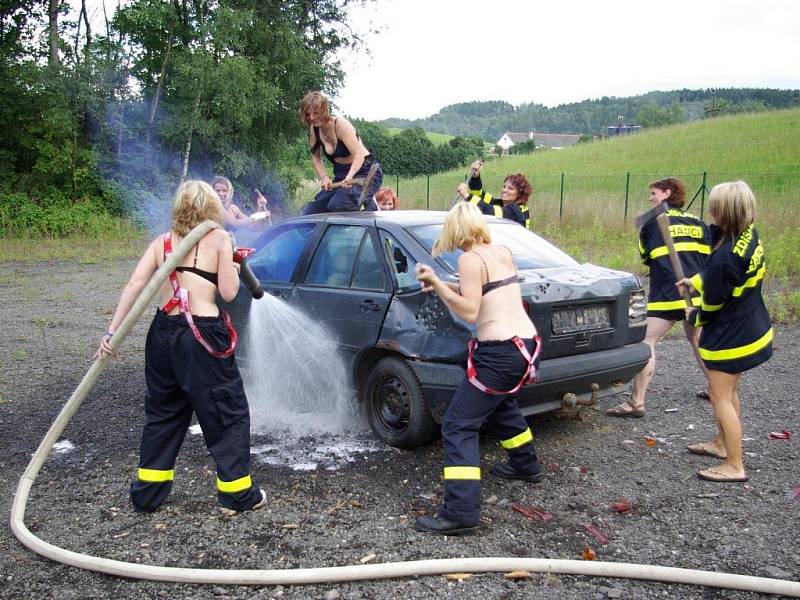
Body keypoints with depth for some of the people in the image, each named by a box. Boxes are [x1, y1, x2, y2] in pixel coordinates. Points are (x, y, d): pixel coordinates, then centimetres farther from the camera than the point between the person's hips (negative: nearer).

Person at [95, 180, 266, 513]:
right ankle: (239, 493, 14)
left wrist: (112, 331, -4)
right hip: (203, 337, -5)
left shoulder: (162, 242, 8)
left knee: (162, 413, 21)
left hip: (163, 333, 5)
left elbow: (134, 285, -1)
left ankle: (147, 492, 28)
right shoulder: (219, 238, -3)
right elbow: (228, 292, -7)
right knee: (229, 414, 8)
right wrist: (233, 268, 13)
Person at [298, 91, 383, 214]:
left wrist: (349, 177, -42)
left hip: (365, 172, -7)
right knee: (310, 212, -3)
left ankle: (368, 204, -5)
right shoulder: (314, 130, 1)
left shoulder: (341, 125, -19)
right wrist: (324, 177, -7)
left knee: (337, 205, -34)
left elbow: (359, 155, -26)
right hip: (341, 176, 7)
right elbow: (316, 158, 12)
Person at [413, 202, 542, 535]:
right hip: (526, 344, 9)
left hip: (500, 352, -9)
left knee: (458, 426, -6)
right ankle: (526, 465, 52)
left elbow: (469, 312, -15)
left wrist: (436, 283, -13)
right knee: (501, 404, 35)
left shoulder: (470, 258, -11)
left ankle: (460, 512, -12)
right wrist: (446, 287, 18)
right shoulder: (502, 251, 13)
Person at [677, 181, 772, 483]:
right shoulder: (750, 236, -4)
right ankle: (722, 443, 40)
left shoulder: (726, 257, -30)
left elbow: (713, 303, -17)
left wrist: (695, 316, 2)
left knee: (721, 397, 2)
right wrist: (694, 282, 13)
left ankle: (734, 466, 10)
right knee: (729, 391, 23)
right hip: (752, 330, 9)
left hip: (729, 337, -9)